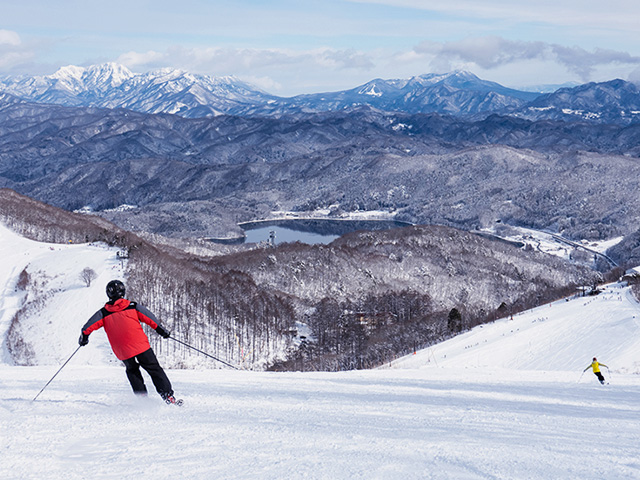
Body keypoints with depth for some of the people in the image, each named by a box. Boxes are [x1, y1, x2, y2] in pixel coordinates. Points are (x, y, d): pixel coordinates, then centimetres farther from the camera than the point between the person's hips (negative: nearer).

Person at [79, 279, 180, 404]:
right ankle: (168, 395, -5)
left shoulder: (104, 313, 6)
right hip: (141, 346, -2)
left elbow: (89, 326, 2)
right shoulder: (132, 306, 3)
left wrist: (84, 337, 19)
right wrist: (161, 331, 8)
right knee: (154, 369, 7)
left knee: (132, 371, 26)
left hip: (123, 353, 2)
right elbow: (150, 319, 1)